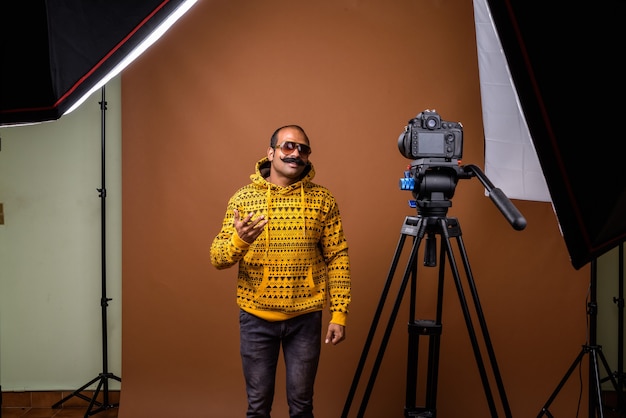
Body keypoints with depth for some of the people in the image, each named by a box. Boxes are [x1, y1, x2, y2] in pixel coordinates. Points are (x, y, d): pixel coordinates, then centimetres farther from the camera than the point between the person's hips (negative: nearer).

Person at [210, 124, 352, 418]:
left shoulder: (323, 200, -1)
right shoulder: (243, 198, -2)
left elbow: (337, 258, -1)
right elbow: (217, 258, -4)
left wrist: (339, 314, -6)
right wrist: (239, 240, -26)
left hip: (305, 317, 0)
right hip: (256, 317, 0)